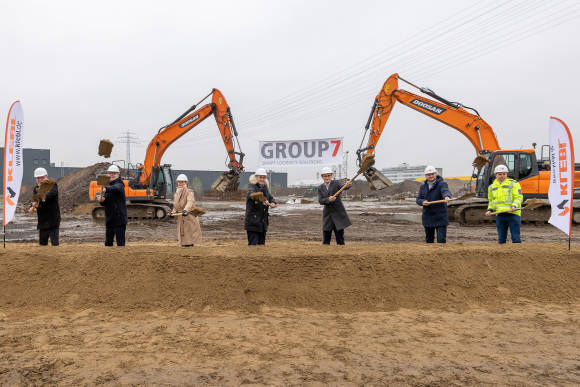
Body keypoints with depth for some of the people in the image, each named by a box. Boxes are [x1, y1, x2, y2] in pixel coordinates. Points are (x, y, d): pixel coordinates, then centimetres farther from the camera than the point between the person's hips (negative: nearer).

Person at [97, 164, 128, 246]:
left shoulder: (119, 184, -6)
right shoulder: (109, 185, 17)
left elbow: (116, 188, -34)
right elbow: (104, 204, 14)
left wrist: (106, 189, -53)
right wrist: (101, 200, -9)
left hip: (119, 218, -7)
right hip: (109, 219, 8)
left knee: (120, 242, -6)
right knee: (108, 242, 11)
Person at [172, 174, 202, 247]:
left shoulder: (189, 192, -12)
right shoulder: (177, 193, 14)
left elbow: (190, 202, -30)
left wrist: (186, 210, -47)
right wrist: (173, 212, 6)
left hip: (189, 216, -7)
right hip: (180, 218, 7)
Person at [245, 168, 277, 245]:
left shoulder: (265, 188, 13)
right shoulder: (252, 186, -9)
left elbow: (271, 198, 9)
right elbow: (251, 194, -30)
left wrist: (273, 203, -16)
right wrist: (263, 200, -48)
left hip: (263, 224, 7)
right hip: (253, 223, -7)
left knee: (262, 244, 13)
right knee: (253, 245, -9)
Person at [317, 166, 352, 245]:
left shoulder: (336, 183, -3)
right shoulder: (320, 188, 6)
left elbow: (343, 186, -24)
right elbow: (320, 201, -6)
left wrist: (347, 185, -47)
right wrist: (328, 199, -25)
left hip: (338, 213, -3)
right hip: (327, 214, 3)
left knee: (339, 235, 0)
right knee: (326, 239, 7)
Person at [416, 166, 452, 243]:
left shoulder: (442, 184, -7)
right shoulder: (423, 186, 9)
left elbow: (446, 191, -28)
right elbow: (418, 199, 7)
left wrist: (447, 196, -51)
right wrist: (422, 202, -17)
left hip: (440, 217, -4)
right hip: (427, 218, 5)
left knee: (441, 240, -7)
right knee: (429, 240, 15)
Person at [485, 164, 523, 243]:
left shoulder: (513, 184, 2)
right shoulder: (492, 187, 17)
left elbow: (519, 197, -4)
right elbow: (491, 201, 28)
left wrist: (514, 206, -22)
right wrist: (490, 210, 11)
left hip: (513, 213, -4)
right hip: (500, 215, 4)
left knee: (516, 238, -5)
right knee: (501, 238, 6)